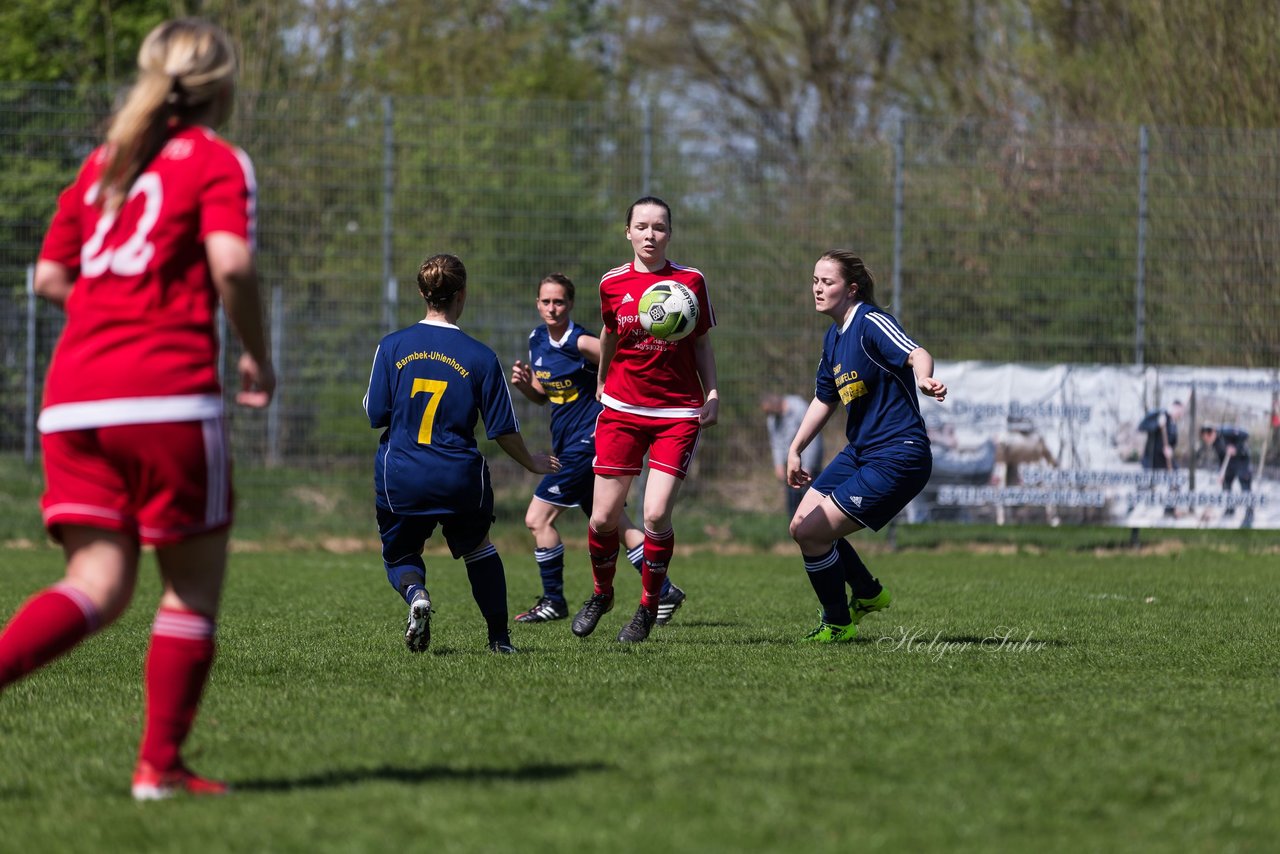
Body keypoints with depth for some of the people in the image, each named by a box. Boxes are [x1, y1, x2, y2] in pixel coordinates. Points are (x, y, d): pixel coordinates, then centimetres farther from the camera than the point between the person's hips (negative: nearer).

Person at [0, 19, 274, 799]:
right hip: (167, 394, -6)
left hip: (72, 398, 6)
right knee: (195, 584, 8)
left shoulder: (103, 163, 20)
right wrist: (259, 358, -1)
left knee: (99, 587, 3)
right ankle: (162, 764, 6)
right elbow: (231, 264, -14)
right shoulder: (216, 162, 2)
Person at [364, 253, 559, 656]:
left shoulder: (392, 347, -3)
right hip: (460, 478, 0)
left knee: (399, 557, 20)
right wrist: (532, 463, 17)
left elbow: (375, 414, 0)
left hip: (400, 476, 0)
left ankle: (415, 593, -14)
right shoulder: (481, 357, -5)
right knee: (478, 549, 27)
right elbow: (503, 430, -1)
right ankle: (499, 637, 23)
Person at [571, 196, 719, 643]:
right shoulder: (613, 283, 2)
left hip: (678, 413, -2)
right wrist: (601, 380, 30)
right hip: (622, 409, 2)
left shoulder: (691, 281, -1)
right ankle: (601, 594, 28)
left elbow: (702, 343, 9)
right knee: (603, 518, -1)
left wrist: (712, 393, -1)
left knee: (656, 515, -14)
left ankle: (649, 607, 7)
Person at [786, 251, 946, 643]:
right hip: (859, 453, 9)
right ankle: (868, 593, 31)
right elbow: (825, 399, 26)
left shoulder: (871, 323, -15)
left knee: (812, 532, -13)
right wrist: (795, 449, 26)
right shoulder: (834, 338, 12)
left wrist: (924, 378, -56)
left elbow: (916, 354, -34)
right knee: (801, 526, 10)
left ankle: (838, 624, 7)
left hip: (897, 457, -9)